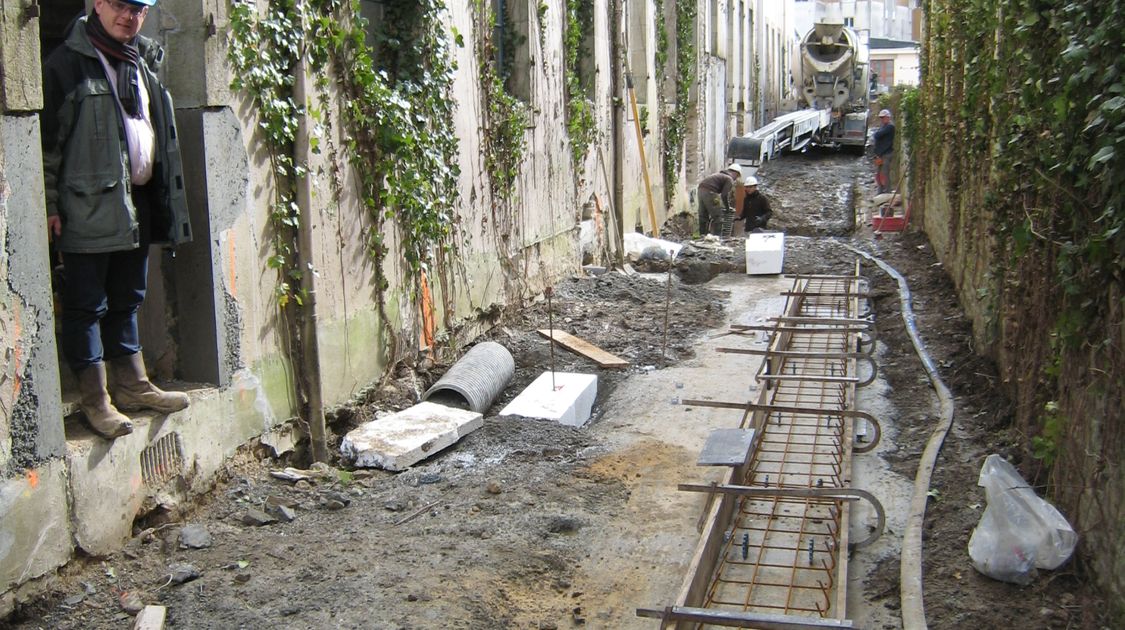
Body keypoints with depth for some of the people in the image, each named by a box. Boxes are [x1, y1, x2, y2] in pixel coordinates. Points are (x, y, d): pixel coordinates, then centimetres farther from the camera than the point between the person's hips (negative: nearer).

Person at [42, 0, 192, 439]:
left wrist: (161, 197, 18)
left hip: (138, 203, 8)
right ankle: (94, 400, 6)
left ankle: (132, 385, 26)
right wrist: (50, 204, -13)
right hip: (89, 208, -7)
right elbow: (48, 138, -10)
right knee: (87, 304, 0)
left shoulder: (142, 60, 14)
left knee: (127, 300, 16)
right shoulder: (67, 63, -8)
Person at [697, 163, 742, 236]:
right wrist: (727, 208, 4)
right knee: (717, 217, -1)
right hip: (709, 192, -9)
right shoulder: (729, 179, -1)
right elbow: (724, 195, -9)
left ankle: (702, 235, 19)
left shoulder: (720, 174, 26)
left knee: (703, 216, 15)